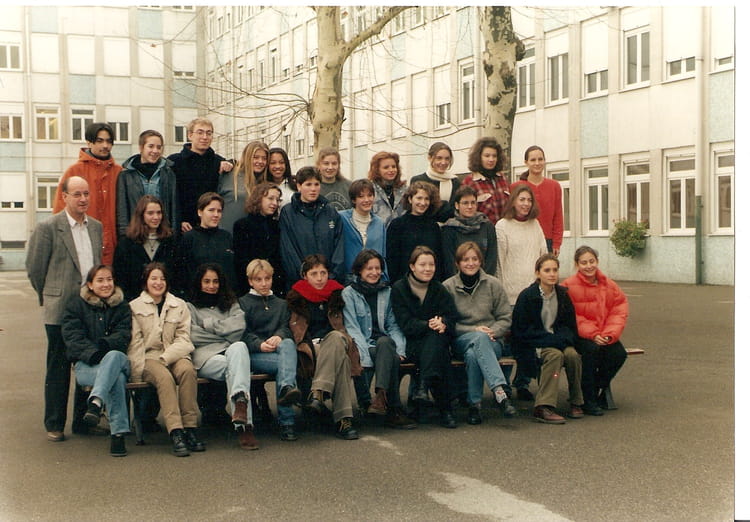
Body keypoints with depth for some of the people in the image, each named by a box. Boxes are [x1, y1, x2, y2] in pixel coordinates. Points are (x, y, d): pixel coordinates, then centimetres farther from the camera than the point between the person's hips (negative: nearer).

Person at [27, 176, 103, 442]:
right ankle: (54, 425, 14)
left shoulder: (96, 227, 10)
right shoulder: (48, 228, -6)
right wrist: (48, 296, 6)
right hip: (61, 310, -4)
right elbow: (34, 267, -1)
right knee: (58, 369, 3)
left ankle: (84, 420, 20)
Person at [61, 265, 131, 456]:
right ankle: (118, 433, -43)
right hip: (85, 364, -2)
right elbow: (72, 337, -2)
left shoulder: (122, 306, 17)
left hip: (117, 358, 2)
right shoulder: (76, 305, 11)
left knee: (114, 356, -40)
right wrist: (93, 353, -21)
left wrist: (106, 344, -21)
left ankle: (95, 402, -52)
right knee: (117, 378, -37)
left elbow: (124, 334, 3)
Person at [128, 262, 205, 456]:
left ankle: (190, 428, -33)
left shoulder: (180, 305, 16)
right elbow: (134, 342, 3)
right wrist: (138, 371, -11)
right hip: (149, 358, -1)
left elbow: (184, 339, 6)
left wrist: (165, 357, -11)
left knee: (187, 369, -33)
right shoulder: (135, 307, 13)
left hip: (174, 356, 2)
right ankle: (176, 433, -42)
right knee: (164, 376, -34)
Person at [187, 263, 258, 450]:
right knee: (233, 366, -36)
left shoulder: (230, 304, 30)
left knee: (239, 346, -37)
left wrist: (208, 323, 6)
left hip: (232, 352, 1)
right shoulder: (191, 307, 23)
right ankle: (245, 424, -51)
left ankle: (240, 404, -59)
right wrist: (224, 337, 3)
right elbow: (192, 336, 2)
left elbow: (239, 326, 6)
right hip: (206, 356, -1)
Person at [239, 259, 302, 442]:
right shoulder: (243, 303, 17)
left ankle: (286, 388, -59)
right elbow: (243, 333, 2)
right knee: (286, 363, -35)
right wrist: (260, 344, -20)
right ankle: (286, 422, -48)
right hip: (254, 354, -2)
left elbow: (286, 328, 12)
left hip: (279, 348, 3)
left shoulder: (281, 304, 29)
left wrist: (279, 336, -15)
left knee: (288, 344, -37)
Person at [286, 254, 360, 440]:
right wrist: (308, 347, -11)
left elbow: (343, 327, 23)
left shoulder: (336, 294, 17)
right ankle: (343, 418, -46)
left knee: (336, 337, -38)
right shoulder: (297, 297, 10)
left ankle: (318, 392, -47)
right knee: (341, 358, -36)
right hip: (309, 346, -2)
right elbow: (292, 331, 6)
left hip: (335, 342, 2)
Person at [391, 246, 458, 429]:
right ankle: (445, 410, -39)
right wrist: (428, 325, -24)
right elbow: (405, 324, -7)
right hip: (413, 344, -2)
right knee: (440, 359, -34)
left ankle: (423, 387, -46)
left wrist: (442, 324, -23)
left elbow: (451, 318, 2)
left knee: (437, 336, -35)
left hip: (438, 341, 3)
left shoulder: (439, 289, 14)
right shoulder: (399, 289, 4)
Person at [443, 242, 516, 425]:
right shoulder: (448, 286, 7)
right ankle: (500, 390, -51)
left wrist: (493, 332, -12)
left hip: (492, 342, 1)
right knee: (480, 339, -39)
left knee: (472, 354, -37)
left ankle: (475, 403, -36)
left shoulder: (493, 284, 11)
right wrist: (474, 330, -13)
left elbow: (506, 319, 8)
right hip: (461, 340, -1)